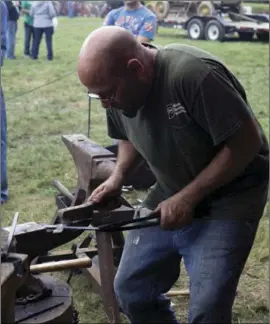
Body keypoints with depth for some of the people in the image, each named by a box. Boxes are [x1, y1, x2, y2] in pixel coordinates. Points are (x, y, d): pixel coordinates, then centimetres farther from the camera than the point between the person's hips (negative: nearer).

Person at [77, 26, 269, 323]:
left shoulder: (193, 73, -29)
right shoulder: (118, 86, -6)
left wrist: (188, 198, -22)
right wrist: (118, 176, -5)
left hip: (228, 196, -6)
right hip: (170, 194, 7)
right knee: (130, 290, 6)